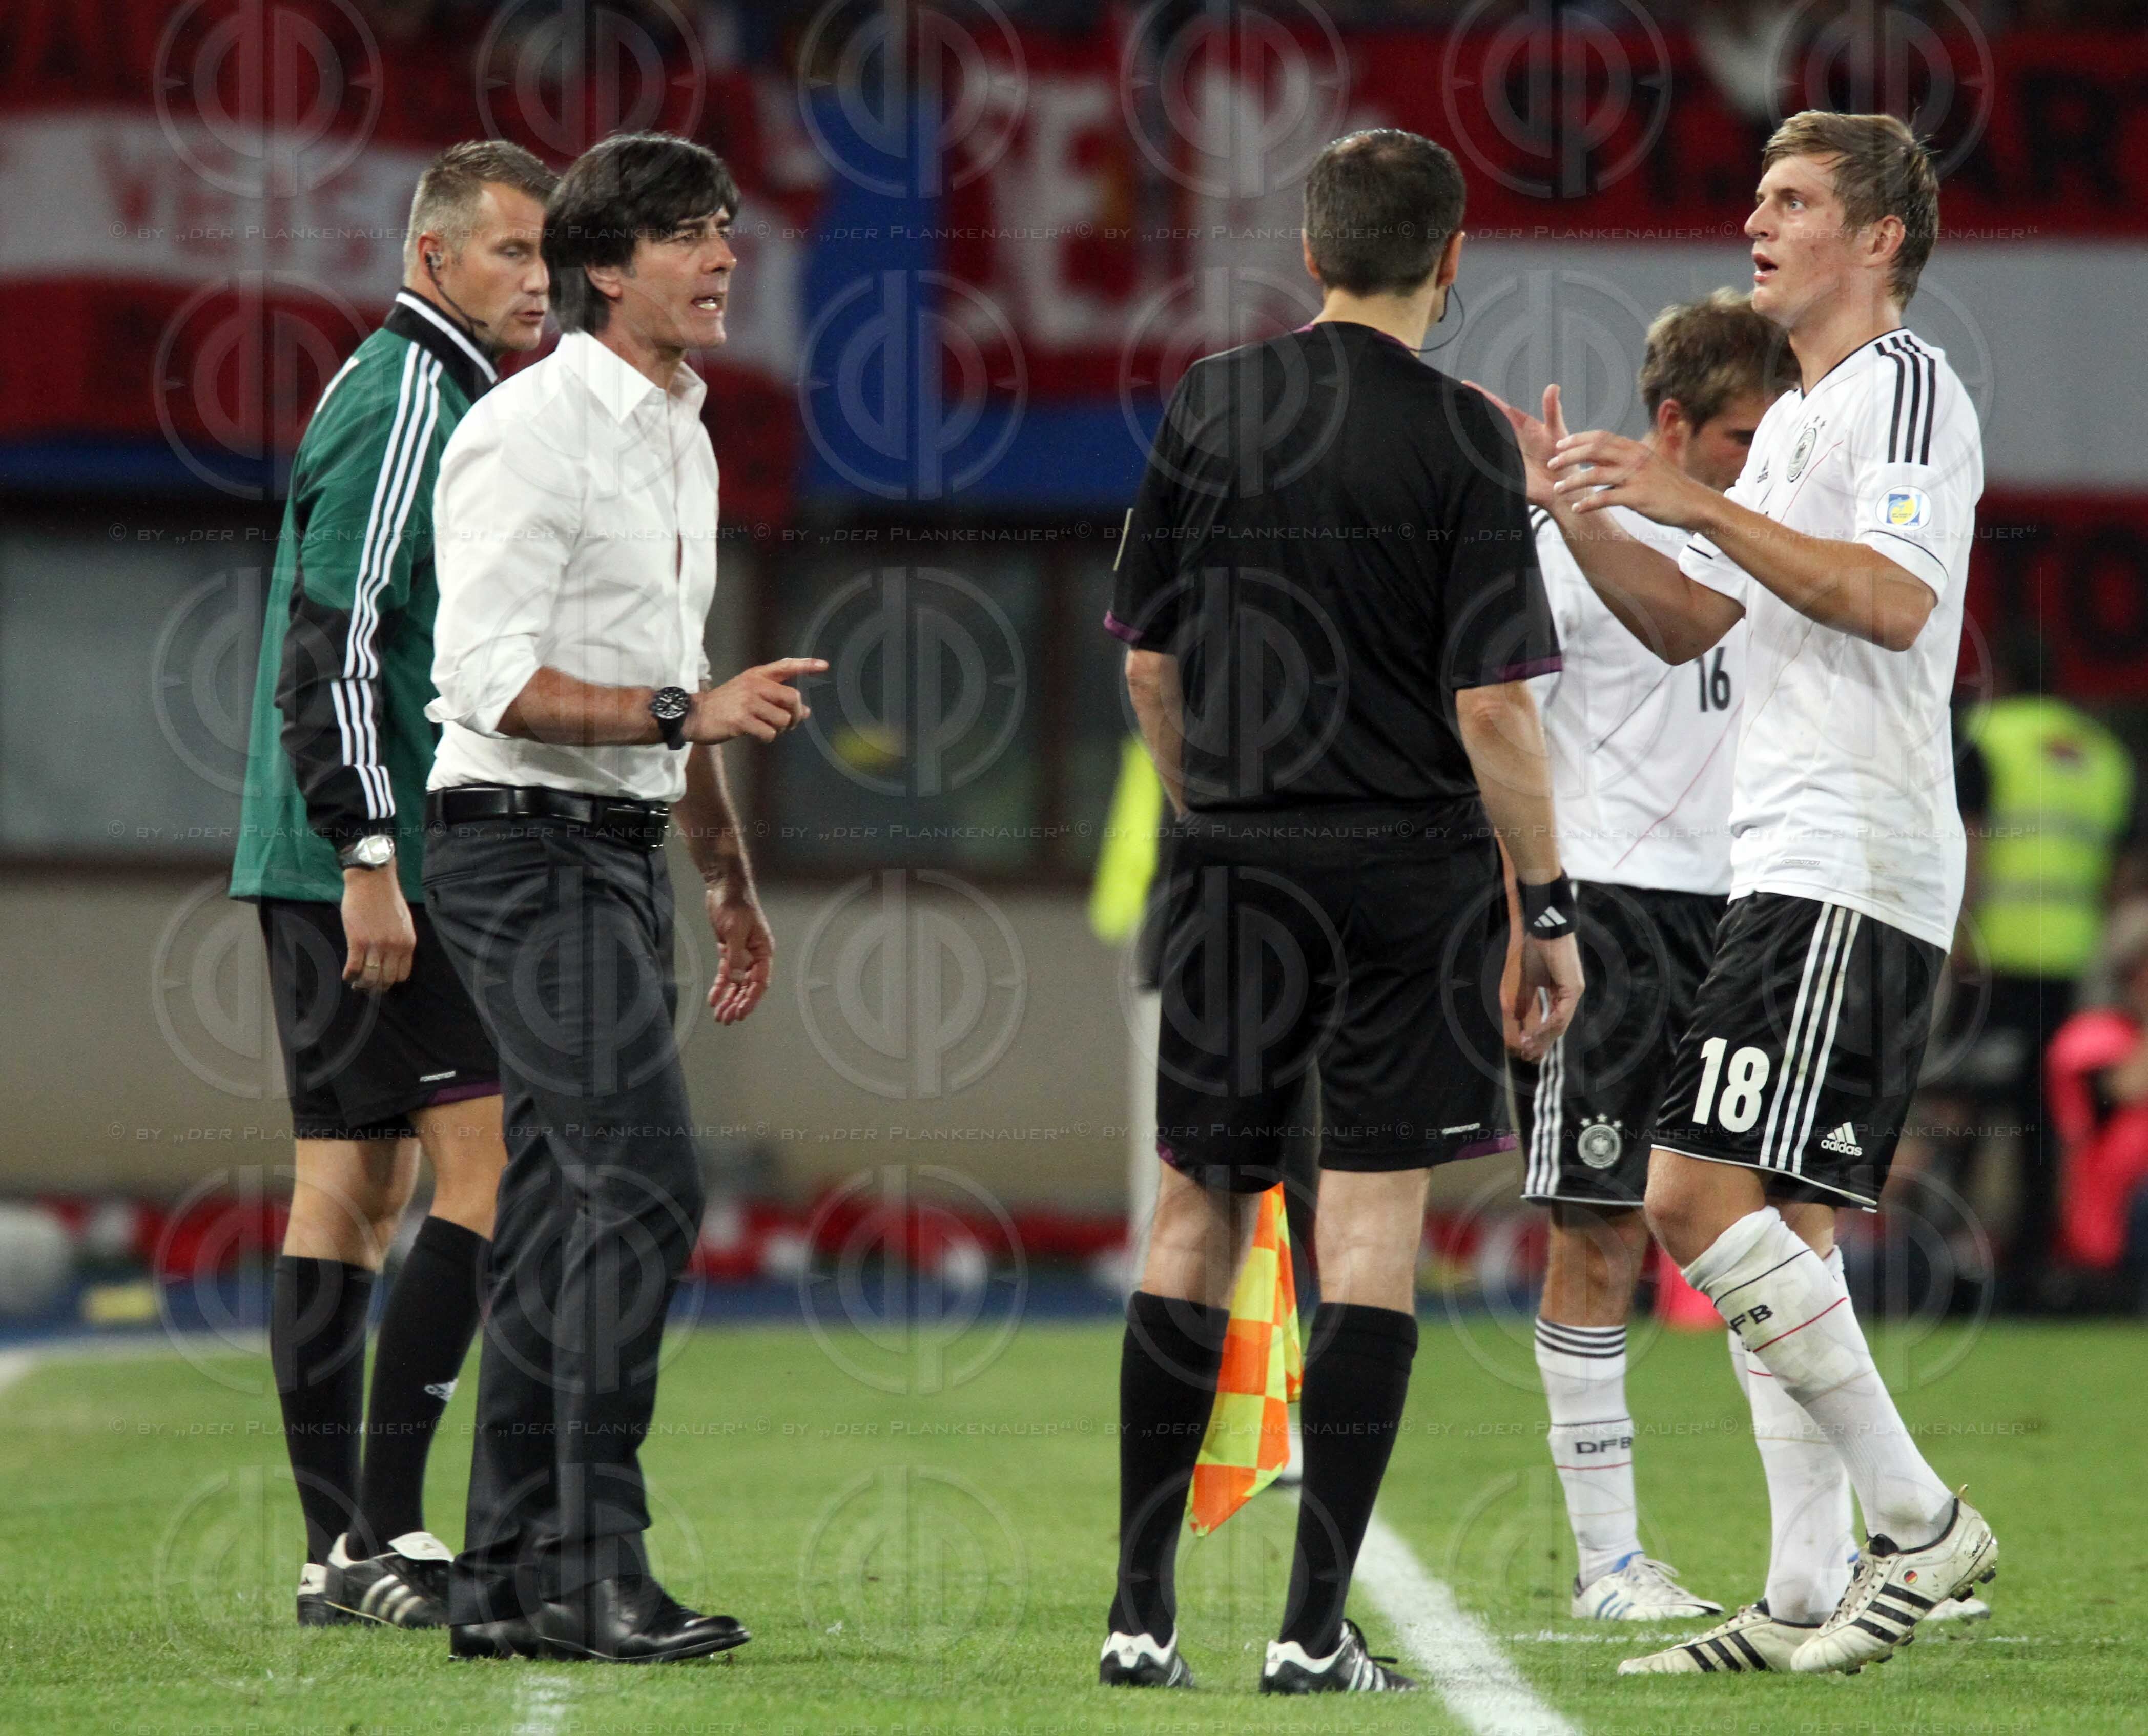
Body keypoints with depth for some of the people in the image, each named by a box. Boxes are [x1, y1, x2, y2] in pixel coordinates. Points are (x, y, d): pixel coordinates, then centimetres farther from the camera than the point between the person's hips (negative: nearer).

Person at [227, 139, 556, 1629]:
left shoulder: (429, 396, 20)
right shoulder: (410, 400, -12)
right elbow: (332, 638, -19)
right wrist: (371, 857, -23)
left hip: (345, 870, 10)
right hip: (365, 856, -10)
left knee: (358, 1185, 8)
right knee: (493, 1156, -11)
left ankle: (343, 1553, 9)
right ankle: (382, 1528, -13)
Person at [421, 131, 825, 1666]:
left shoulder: (681, 439, 17)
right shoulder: (533, 432, -12)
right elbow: (490, 678, -20)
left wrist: (730, 876, 28)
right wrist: (691, 711, -25)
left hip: (619, 851, 9)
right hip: (528, 847, -9)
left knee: (562, 1208, 8)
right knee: (642, 1181, -17)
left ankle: (508, 1580, 10)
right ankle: (596, 1571, -17)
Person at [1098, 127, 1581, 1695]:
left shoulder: (1210, 407, 4)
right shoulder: (1459, 436, -8)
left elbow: (1149, 663, 9)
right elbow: (1493, 702, -12)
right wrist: (1550, 907, -4)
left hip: (1235, 864, 3)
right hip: (1409, 862, -3)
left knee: (1198, 1215, 11)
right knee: (1374, 1227, 0)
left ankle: (1143, 1612, 8)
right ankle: (1316, 1627, -3)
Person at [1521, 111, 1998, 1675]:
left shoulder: (1907, 386, -7)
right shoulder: (1804, 417, 24)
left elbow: (1894, 600, -21)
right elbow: (1690, 625, 26)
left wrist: (1699, 503, -20)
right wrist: (1580, 508, 13)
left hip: (1852, 869, -10)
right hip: (1796, 873, 10)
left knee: (1700, 1194, -17)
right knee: (1778, 1231, 7)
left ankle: (1921, 1521, -13)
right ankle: (1850, 1586, 8)